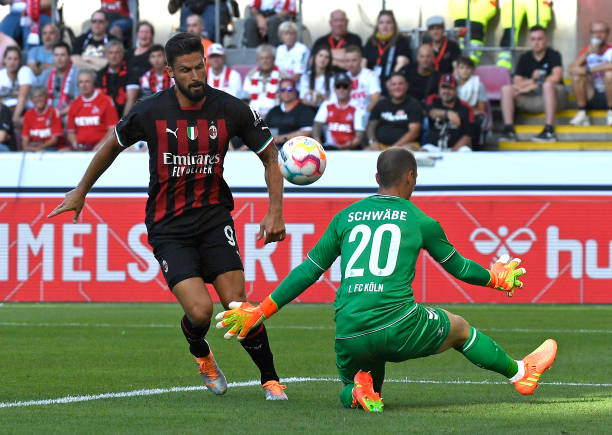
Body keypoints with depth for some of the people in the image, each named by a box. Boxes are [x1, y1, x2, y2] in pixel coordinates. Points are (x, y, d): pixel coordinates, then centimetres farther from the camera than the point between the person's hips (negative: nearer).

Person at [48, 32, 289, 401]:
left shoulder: (232, 110, -6)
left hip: (214, 216, 1)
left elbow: (270, 155, 7)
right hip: (168, 227, -1)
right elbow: (113, 145, 11)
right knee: (200, 311, -17)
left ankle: (270, 380, 8)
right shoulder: (150, 112, -9)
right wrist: (81, 192, 21)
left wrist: (275, 212, -2)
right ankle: (200, 354, 19)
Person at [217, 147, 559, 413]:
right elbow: (459, 268, 22)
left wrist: (262, 310, 24)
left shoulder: (345, 217, 15)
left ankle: (359, 388, -6)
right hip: (399, 326, -2)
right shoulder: (420, 221, 8)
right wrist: (495, 278, 43)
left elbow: (309, 271, 16)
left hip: (350, 337, 2)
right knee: (459, 328, 26)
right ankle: (520, 373, 36)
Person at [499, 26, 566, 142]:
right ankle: (508, 130, -25)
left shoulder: (554, 55, -4)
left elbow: (556, 77, -21)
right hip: (531, 100, 4)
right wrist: (533, 80, -20)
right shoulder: (525, 58, 8)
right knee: (506, 89, -15)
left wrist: (534, 85, -17)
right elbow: (517, 83, -1)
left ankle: (549, 131, -41)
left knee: (548, 85, -38)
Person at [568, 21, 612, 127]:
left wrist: (589, 69, -25)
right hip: (591, 97, 3)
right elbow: (572, 69, -12)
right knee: (577, 75, -21)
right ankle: (582, 113, -16)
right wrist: (587, 53, -24)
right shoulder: (586, 51, 4)